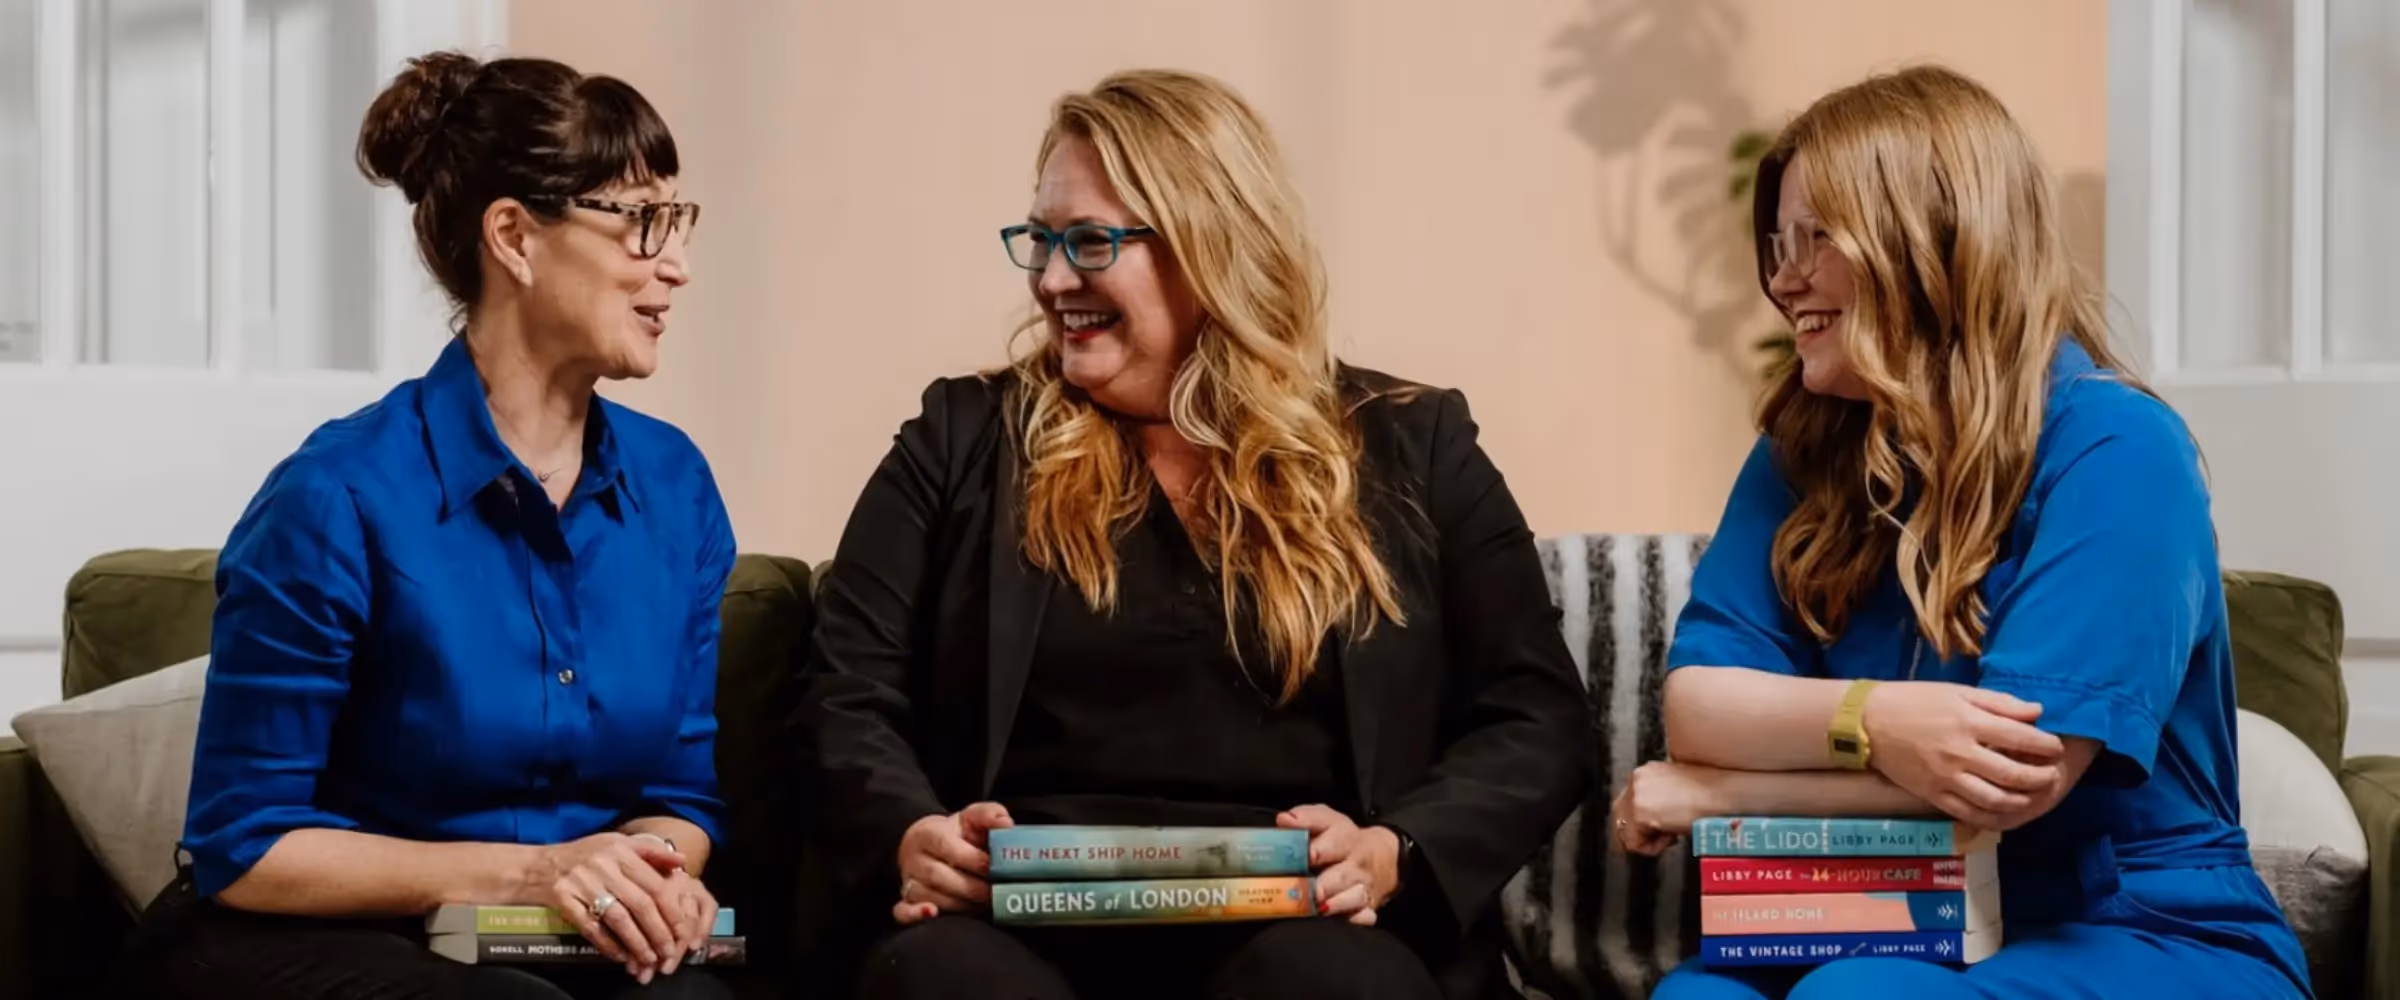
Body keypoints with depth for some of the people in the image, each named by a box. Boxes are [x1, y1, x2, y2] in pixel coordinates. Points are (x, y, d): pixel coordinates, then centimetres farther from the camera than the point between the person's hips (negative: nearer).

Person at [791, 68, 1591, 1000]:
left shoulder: (1412, 448, 13)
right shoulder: (964, 440, 16)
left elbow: (1536, 720, 7)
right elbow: (847, 695, 9)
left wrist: (1393, 855, -12)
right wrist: (909, 837, -13)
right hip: (1023, 924, 1)